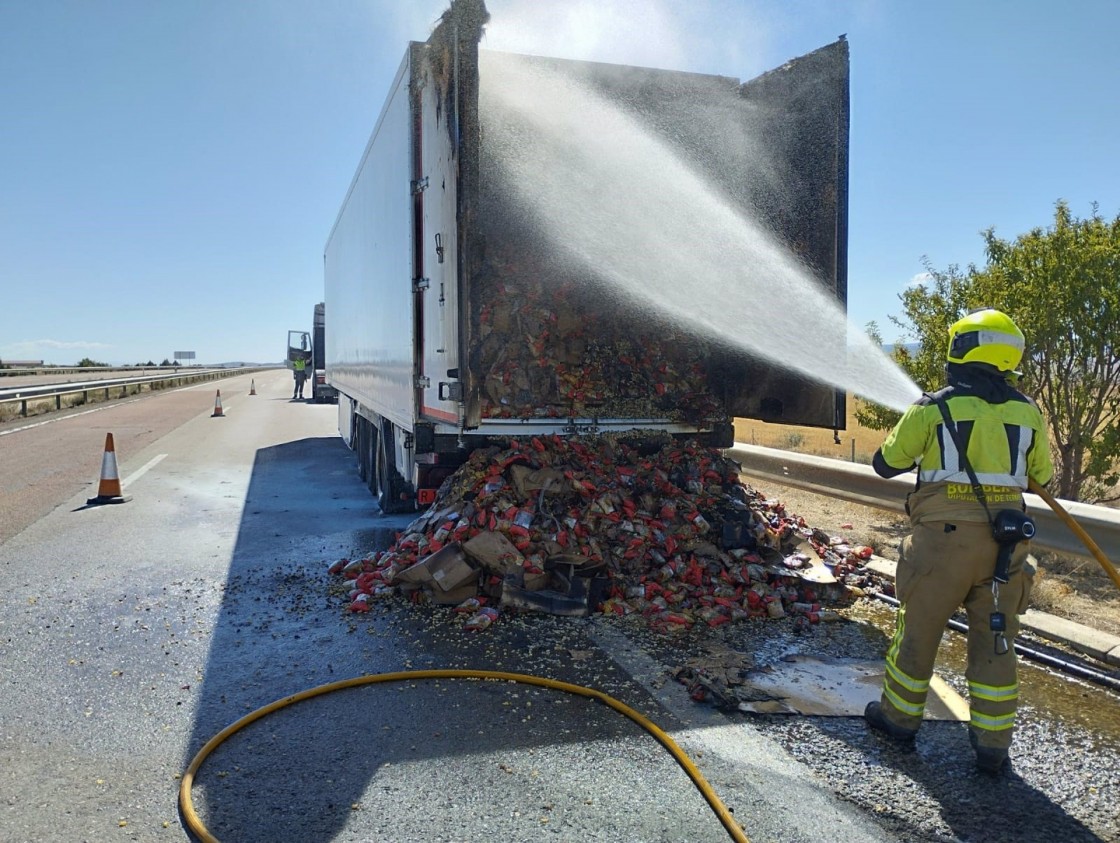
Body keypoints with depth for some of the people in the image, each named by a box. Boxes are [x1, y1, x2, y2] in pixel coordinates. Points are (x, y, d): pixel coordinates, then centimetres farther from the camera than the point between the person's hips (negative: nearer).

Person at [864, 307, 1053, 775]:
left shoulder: (933, 408, -7)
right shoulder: (1027, 412, 4)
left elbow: (886, 464, 2)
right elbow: (1042, 476, 16)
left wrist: (920, 444, 22)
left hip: (943, 538, -3)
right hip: (1005, 542, 4)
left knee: (919, 628, 12)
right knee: (995, 640, 13)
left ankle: (900, 715, 28)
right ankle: (993, 743, 19)